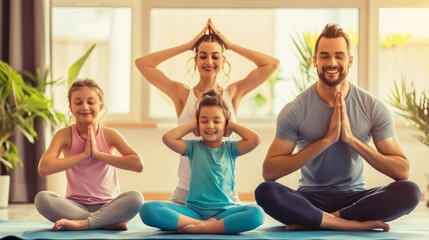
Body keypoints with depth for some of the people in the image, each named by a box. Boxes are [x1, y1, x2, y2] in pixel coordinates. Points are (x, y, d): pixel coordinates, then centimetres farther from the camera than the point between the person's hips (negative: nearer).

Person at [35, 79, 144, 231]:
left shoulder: (110, 135, -2)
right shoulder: (65, 135, -3)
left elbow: (138, 164, -15)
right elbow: (44, 168, -18)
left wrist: (98, 154, -16)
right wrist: (83, 154, -16)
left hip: (108, 205, 0)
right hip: (76, 206, 0)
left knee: (136, 197, -30)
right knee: (42, 198, -29)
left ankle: (81, 223, -27)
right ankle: (109, 222, -27)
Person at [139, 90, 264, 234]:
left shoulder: (230, 148, 10)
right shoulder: (194, 147, 9)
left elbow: (255, 139, -7)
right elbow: (168, 138, -6)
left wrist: (233, 125, 6)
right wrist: (192, 125, 5)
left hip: (223, 211, 0)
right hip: (194, 210, 0)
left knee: (256, 213, -34)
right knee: (147, 209, -26)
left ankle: (198, 228, -29)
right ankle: (206, 224, -29)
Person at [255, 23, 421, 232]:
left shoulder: (374, 108, -4)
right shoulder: (295, 110, -8)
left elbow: (402, 171, -7)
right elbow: (269, 172, -16)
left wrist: (351, 139, -19)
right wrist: (327, 140, -21)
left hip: (354, 198, 1)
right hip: (311, 198, -1)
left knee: (410, 191, -28)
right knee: (265, 192, -32)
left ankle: (312, 220, -24)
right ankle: (359, 223, -29)